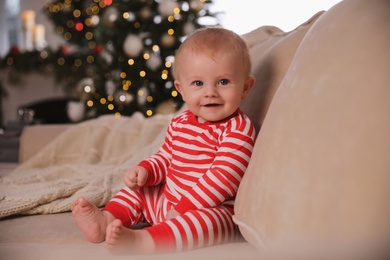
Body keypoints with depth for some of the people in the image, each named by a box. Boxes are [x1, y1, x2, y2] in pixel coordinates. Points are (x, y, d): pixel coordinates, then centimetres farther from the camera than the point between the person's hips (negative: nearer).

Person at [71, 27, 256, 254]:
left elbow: (223, 177, -25)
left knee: (207, 220, -37)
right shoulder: (180, 124, 6)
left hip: (212, 210, -8)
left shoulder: (239, 129, -17)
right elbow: (165, 158, 19)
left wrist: (184, 207, -25)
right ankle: (106, 219, -7)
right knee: (138, 188, 14)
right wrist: (146, 171, -3)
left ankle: (140, 241, -51)